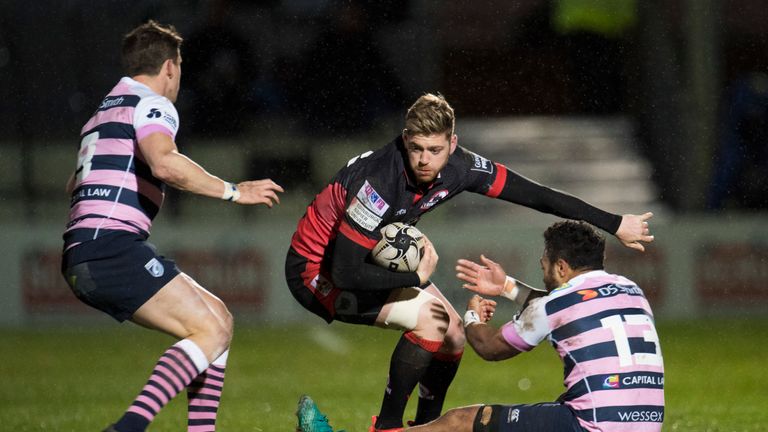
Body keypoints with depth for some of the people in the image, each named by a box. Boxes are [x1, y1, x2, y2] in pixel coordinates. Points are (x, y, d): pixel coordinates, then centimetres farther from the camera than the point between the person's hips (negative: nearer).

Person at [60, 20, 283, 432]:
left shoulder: (102, 113, 26)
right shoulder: (150, 104, -3)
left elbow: (74, 186, 41)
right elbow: (165, 163, -24)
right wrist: (233, 191, -15)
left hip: (81, 260, 9)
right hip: (114, 247, -9)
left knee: (218, 318, 14)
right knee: (211, 331, -14)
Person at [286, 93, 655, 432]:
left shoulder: (458, 167, -14)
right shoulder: (379, 182, -35)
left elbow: (536, 195, -7)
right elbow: (345, 272, -35)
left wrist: (614, 224, -3)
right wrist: (417, 278, -27)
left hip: (374, 259, 8)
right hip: (316, 270, -8)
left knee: (452, 332, 4)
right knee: (429, 319, -24)